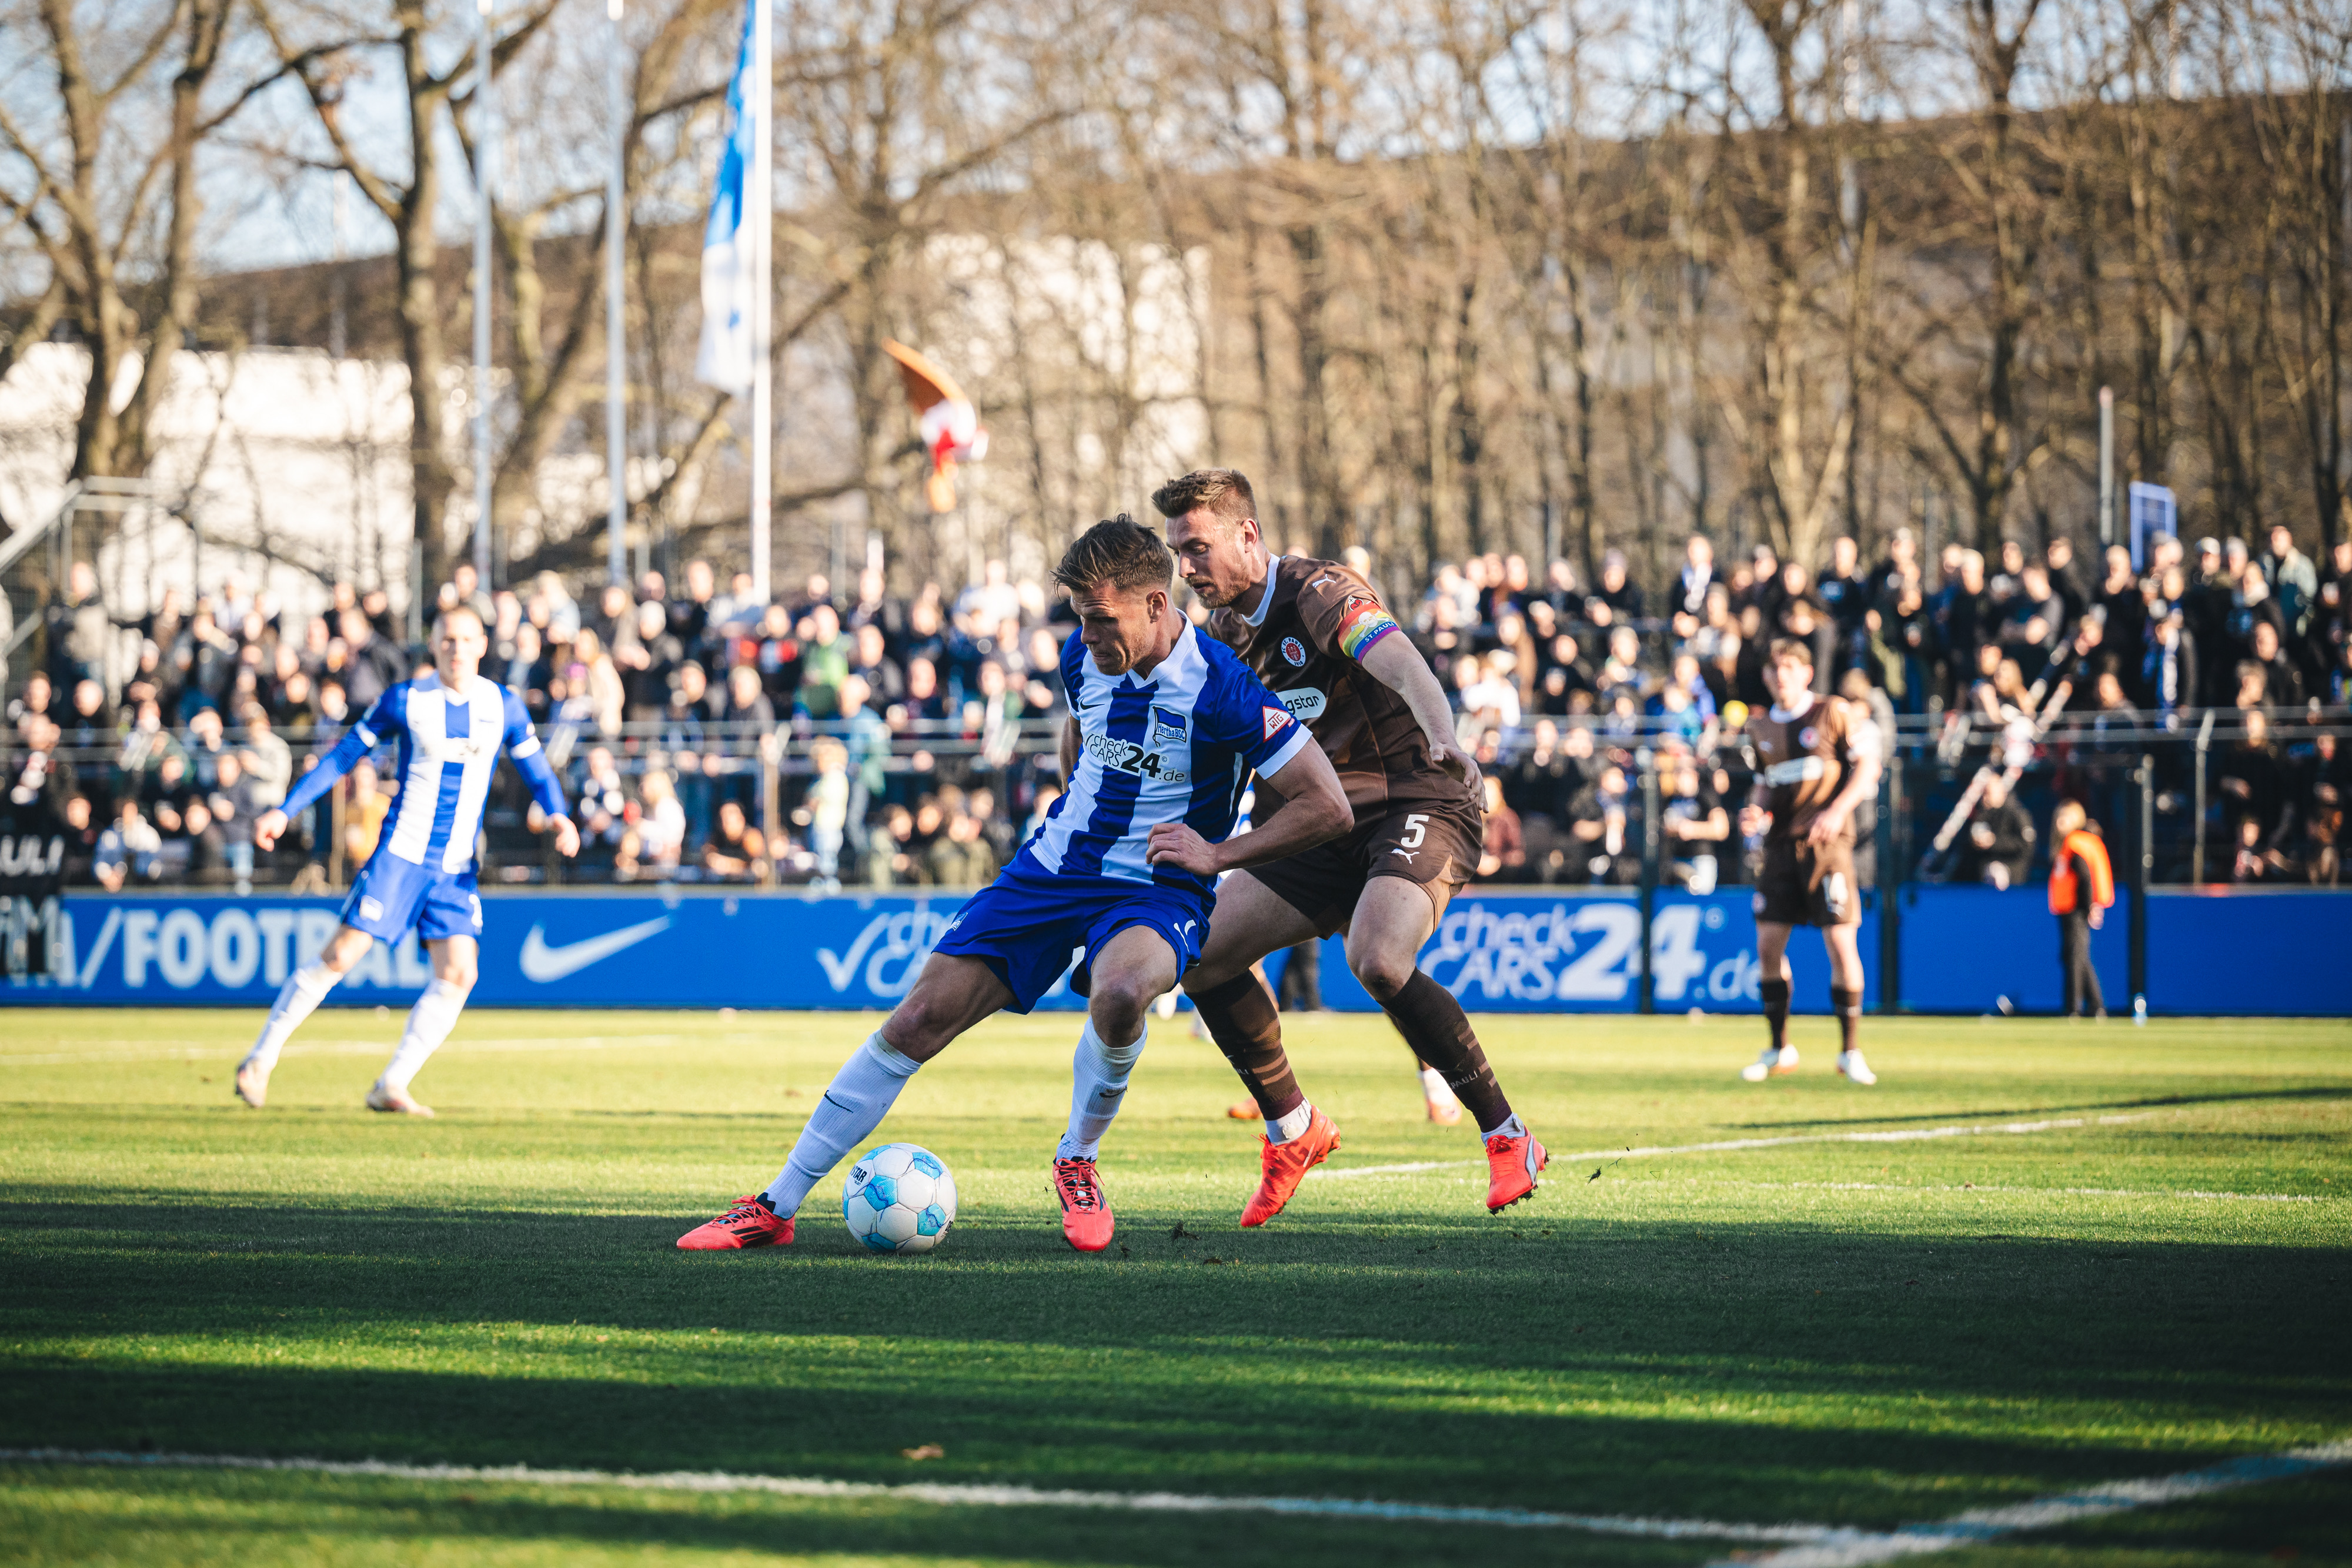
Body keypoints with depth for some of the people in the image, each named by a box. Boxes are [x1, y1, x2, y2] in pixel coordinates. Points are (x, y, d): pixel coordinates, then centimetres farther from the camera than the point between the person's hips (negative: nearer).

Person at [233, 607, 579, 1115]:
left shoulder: (503, 706, 4)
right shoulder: (404, 700, -3)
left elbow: (536, 771, 11)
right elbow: (343, 756, 4)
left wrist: (558, 816, -10)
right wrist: (284, 812, 1)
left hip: (457, 867, 3)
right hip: (400, 852, -3)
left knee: (458, 974, -10)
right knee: (341, 955, -9)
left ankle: (392, 1087, -2)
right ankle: (260, 1060, 4)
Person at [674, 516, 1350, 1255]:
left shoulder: (1221, 688, -19)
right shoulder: (1084, 656, -1)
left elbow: (1328, 806, -16)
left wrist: (1218, 854, -18)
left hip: (1156, 890, -5)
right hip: (1055, 863, 5)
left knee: (1120, 993, -40)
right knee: (920, 1016, -6)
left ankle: (1078, 1161, -9)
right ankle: (775, 1207, 1)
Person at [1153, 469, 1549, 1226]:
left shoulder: (1319, 594, -16)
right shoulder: (1225, 634, 9)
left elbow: (1399, 662, -35)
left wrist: (1443, 738, -53)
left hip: (1418, 803, -8)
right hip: (1327, 829, 8)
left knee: (1378, 960, -32)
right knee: (1202, 955, -4)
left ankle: (1508, 1137, -18)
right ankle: (1293, 1128, 13)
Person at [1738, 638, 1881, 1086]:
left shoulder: (1833, 714, -2)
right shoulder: (1762, 728, 13)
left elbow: (1868, 765, -4)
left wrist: (1837, 810, -16)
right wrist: (1756, 810, 3)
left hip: (1826, 842, -5)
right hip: (1781, 845, 5)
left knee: (1841, 944, -8)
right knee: (1768, 946, 0)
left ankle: (1850, 1051, 1)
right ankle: (1779, 1049, 13)